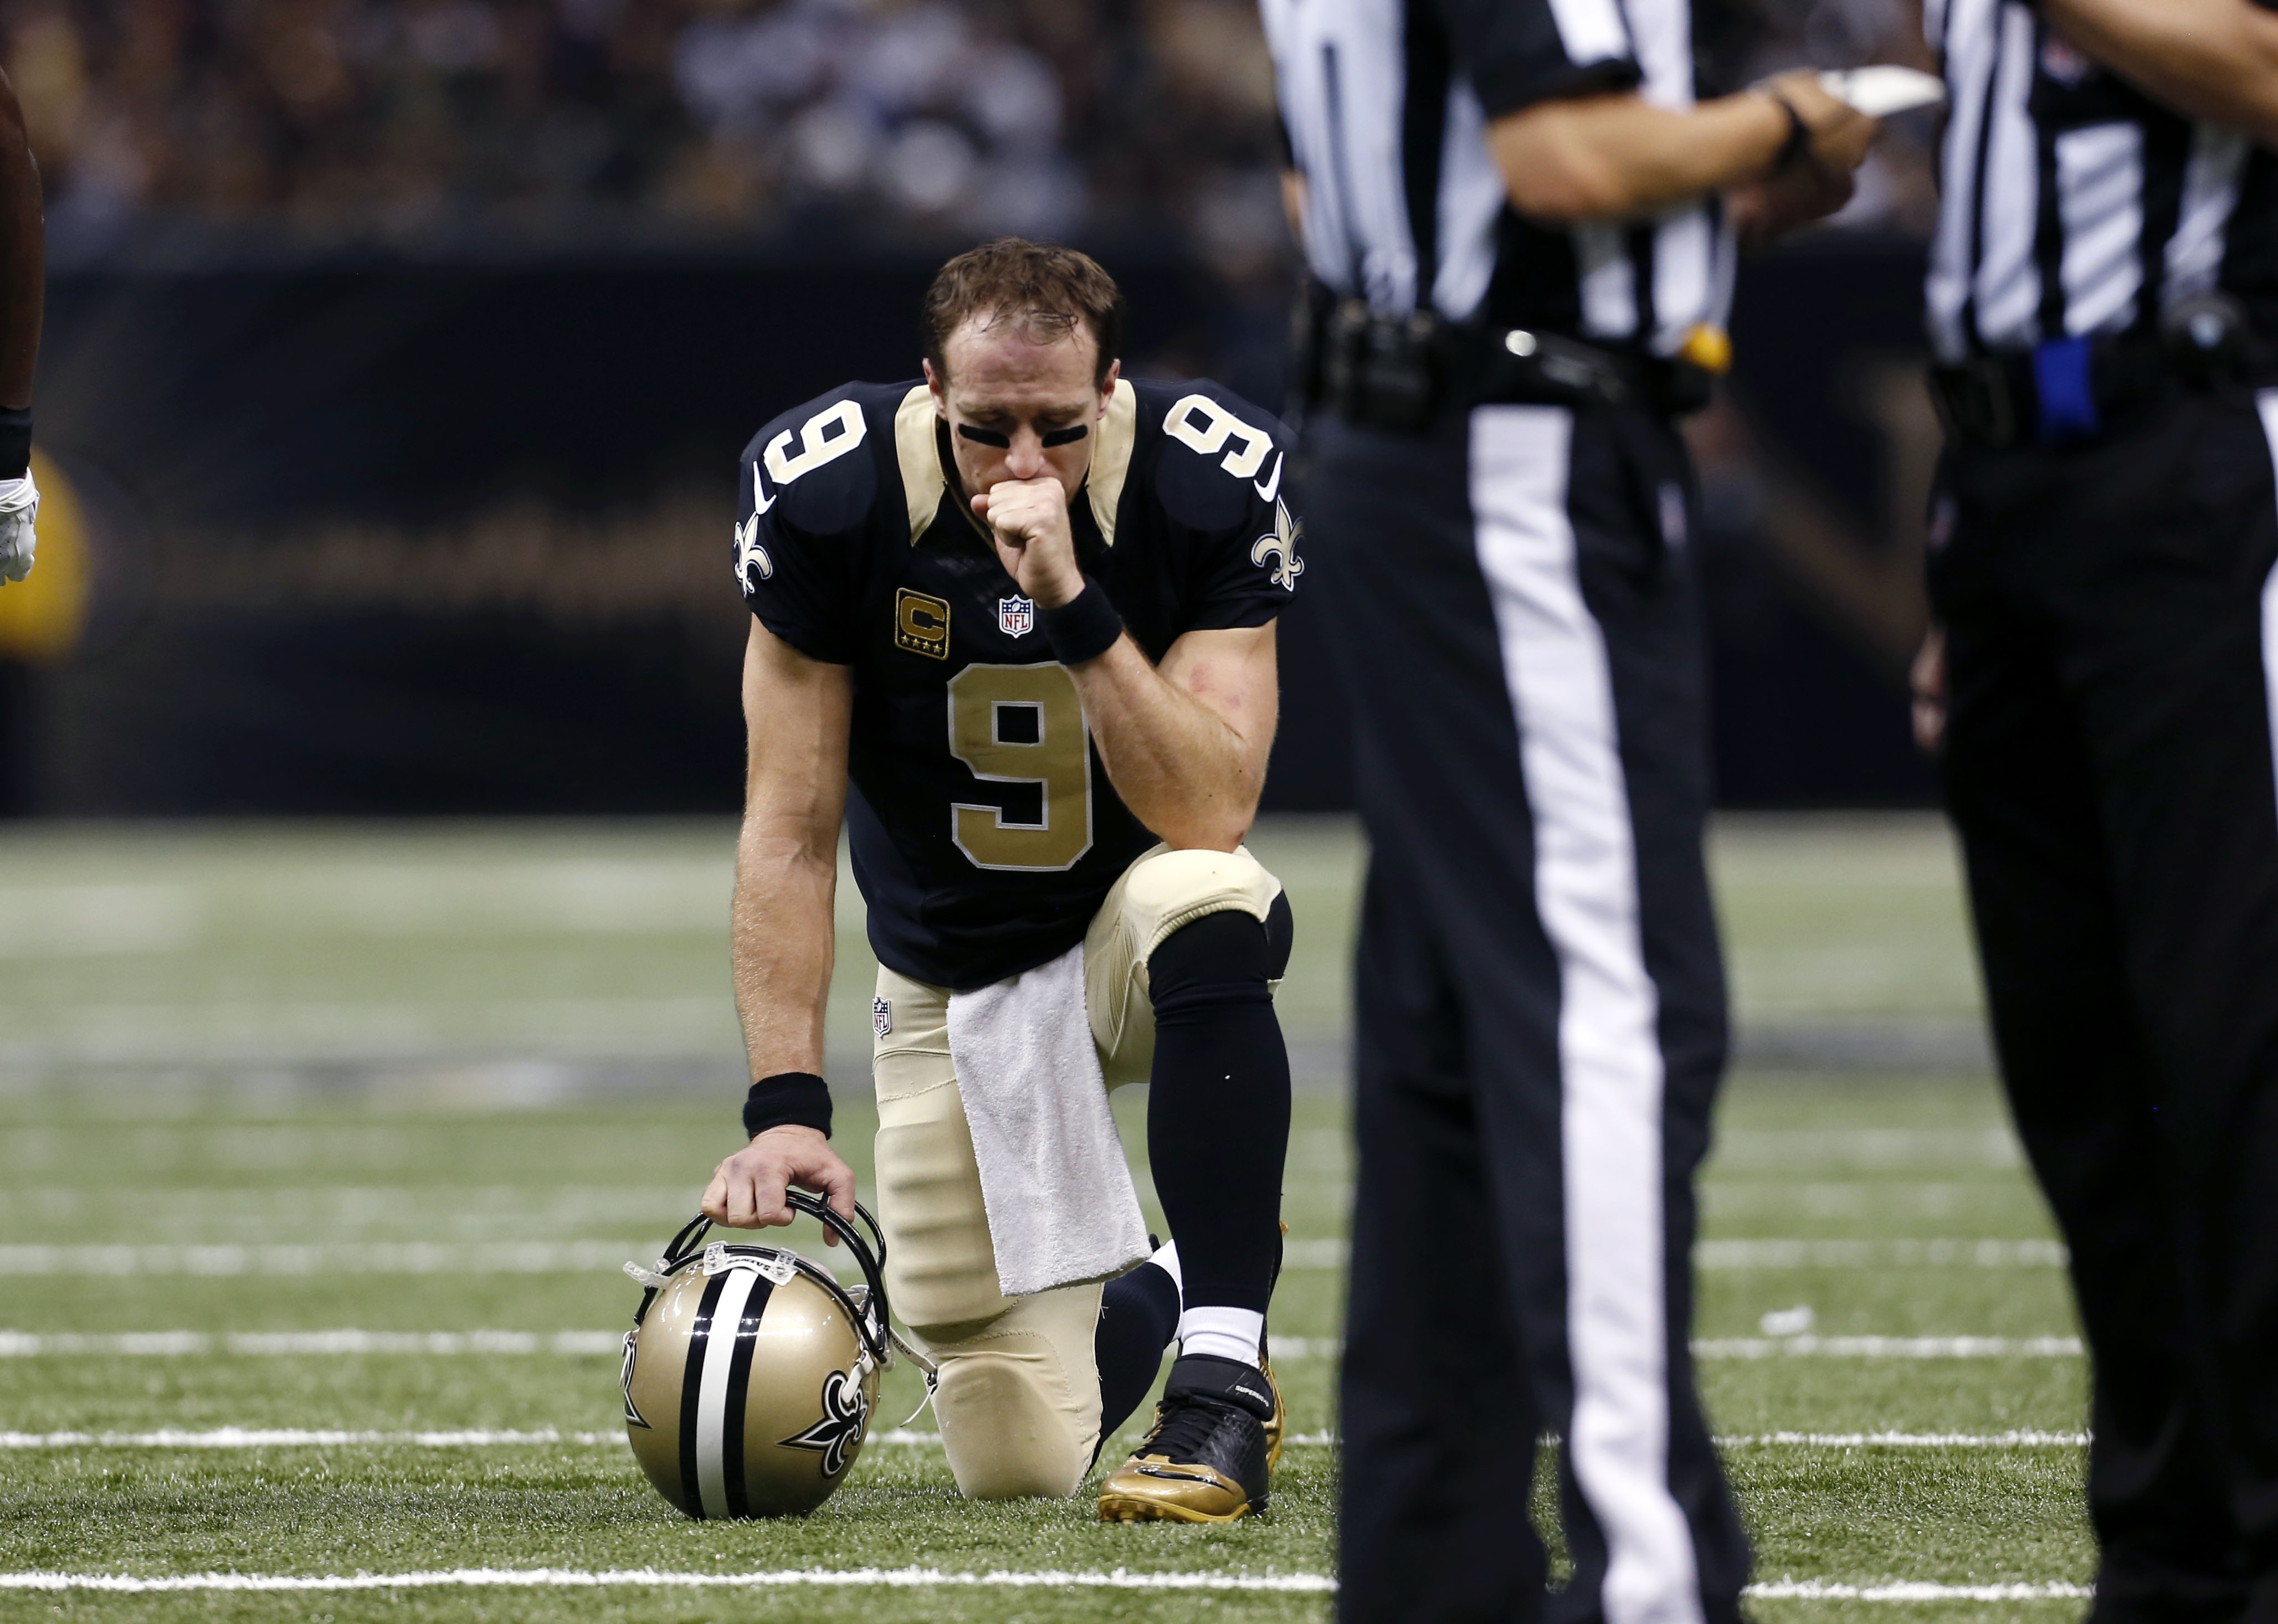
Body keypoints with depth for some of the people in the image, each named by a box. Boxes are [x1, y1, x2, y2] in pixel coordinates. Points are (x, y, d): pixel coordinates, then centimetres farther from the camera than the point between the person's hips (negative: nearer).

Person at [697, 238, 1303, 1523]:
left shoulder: (1211, 486, -22)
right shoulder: (828, 492, -19)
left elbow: (1210, 816, -28)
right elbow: (790, 835, -14)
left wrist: (1077, 606, -39)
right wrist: (787, 1103, -21)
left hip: (1138, 920, -1)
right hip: (955, 977, 1)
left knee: (1206, 908, -40)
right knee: (1018, 1460, -4)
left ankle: (1222, 1383, -31)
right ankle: (1164, 1294, 33)